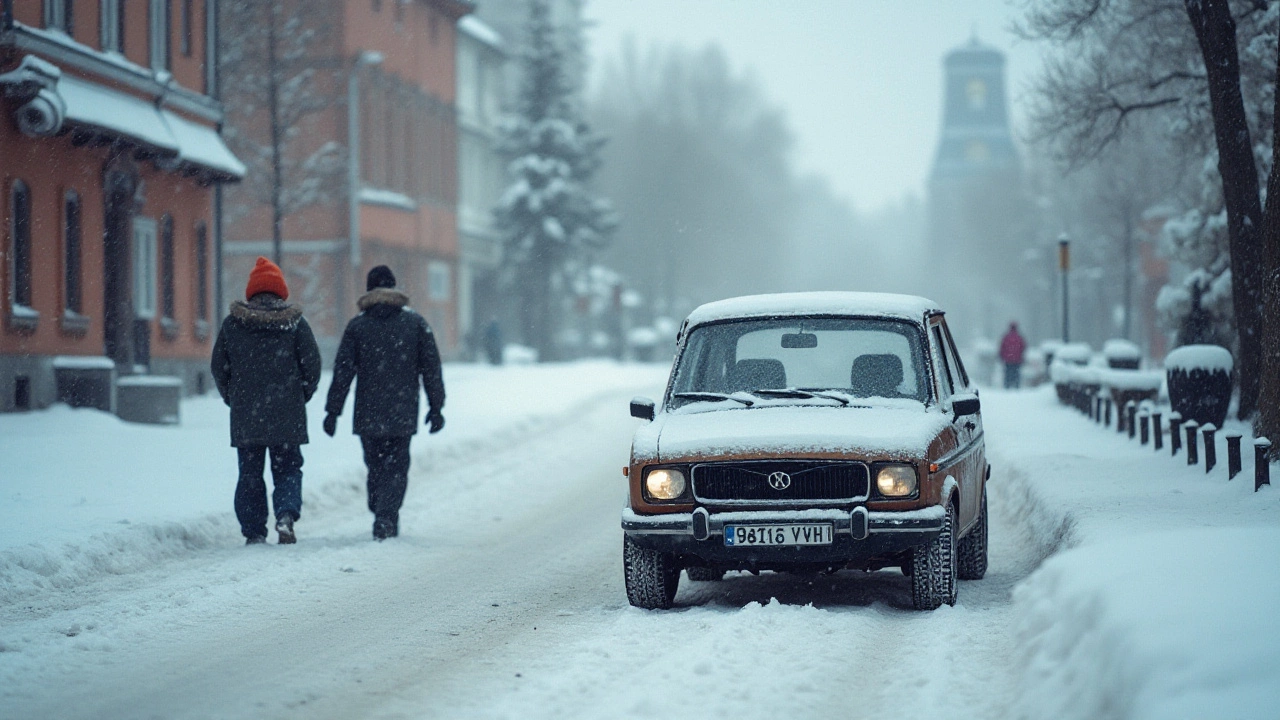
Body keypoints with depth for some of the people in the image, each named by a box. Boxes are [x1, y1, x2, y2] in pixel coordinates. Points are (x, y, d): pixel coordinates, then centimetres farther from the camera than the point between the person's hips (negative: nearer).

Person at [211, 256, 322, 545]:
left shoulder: (232, 324, 1)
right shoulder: (295, 323, -2)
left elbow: (219, 368, 6)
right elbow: (312, 365, -2)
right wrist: (300, 398, 13)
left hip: (244, 416, 1)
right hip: (287, 417, -1)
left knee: (250, 473, 10)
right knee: (287, 468, 10)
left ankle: (253, 532, 6)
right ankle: (286, 515, -14)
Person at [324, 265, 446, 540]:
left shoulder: (357, 325, 1)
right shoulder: (415, 322, 4)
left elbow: (343, 371, -2)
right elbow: (431, 368, 4)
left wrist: (333, 411, 2)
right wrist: (436, 407, 10)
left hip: (368, 414, 0)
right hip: (403, 414, 0)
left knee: (376, 467, 13)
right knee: (397, 467, 0)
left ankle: (383, 518, 18)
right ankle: (385, 520, -15)